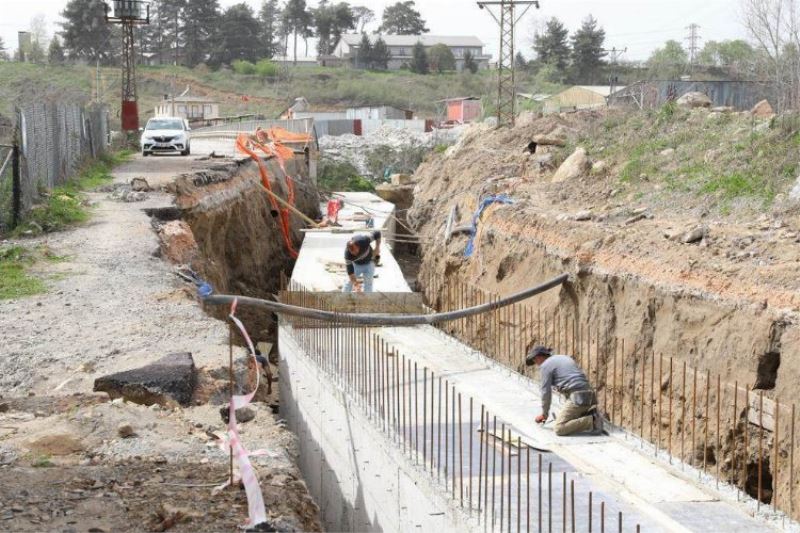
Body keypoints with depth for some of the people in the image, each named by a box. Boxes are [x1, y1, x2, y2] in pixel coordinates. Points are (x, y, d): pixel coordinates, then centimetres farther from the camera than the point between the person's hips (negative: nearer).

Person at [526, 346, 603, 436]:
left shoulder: (545, 366, 2)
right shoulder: (565, 358, 27)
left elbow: (546, 392, 1)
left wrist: (544, 414, 16)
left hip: (577, 398, -9)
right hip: (589, 397, 9)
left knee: (559, 429, -13)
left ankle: (591, 421, -20)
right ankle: (591, 415, 1)